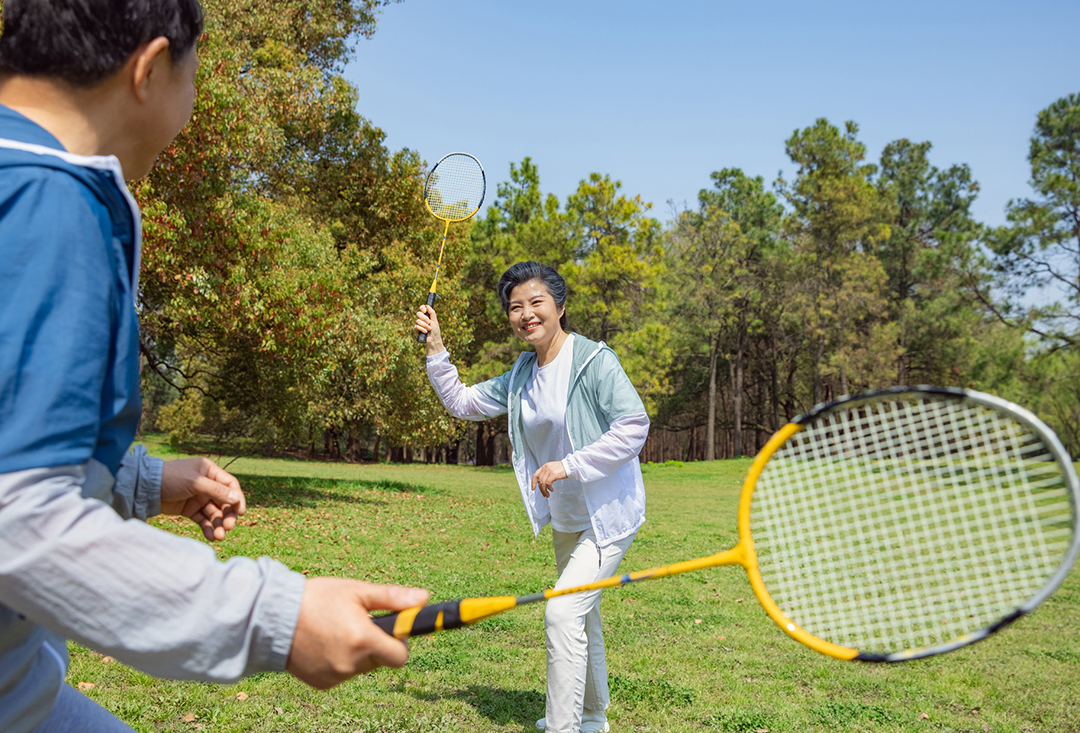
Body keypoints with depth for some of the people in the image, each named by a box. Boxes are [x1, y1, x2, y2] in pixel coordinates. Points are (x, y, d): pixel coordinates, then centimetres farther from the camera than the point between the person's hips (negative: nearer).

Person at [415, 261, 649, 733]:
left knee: (563, 614, -19)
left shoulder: (593, 360, -18)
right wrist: (436, 349, 2)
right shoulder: (522, 376, 5)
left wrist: (569, 465, -26)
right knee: (581, 616, 22)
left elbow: (634, 427, -23)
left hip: (607, 516, -8)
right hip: (565, 520, 8)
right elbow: (462, 403, 12)